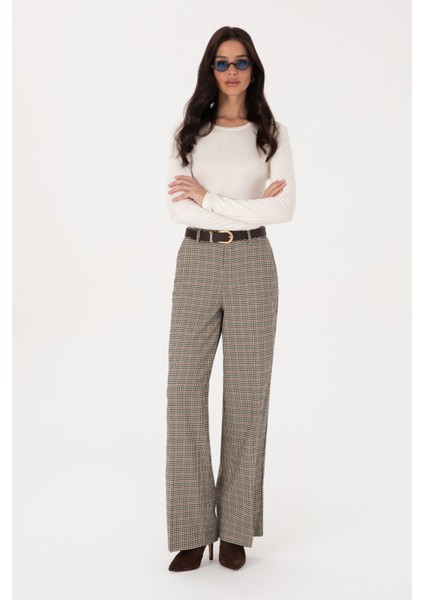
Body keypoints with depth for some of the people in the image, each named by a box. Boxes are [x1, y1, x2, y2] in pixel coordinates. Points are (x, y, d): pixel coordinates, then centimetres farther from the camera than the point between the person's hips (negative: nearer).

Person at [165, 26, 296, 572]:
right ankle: (192, 532, 7)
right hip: (196, 263, 1)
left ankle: (235, 529, 15)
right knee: (184, 391, -3)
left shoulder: (272, 134, 6)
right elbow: (177, 208, -5)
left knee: (246, 394, 3)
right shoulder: (188, 133, 7)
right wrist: (249, 206, -11)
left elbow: (284, 208, -8)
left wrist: (209, 199, -10)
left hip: (251, 265, -1)